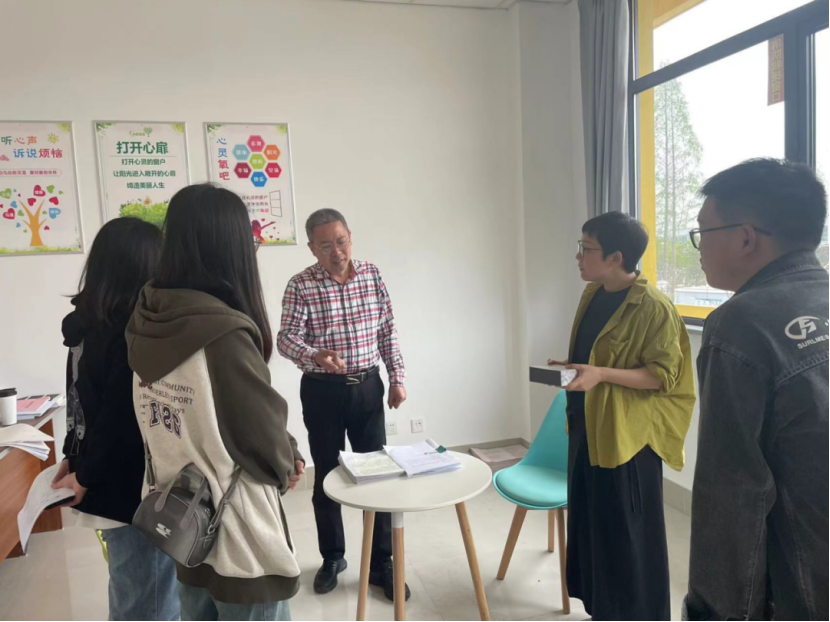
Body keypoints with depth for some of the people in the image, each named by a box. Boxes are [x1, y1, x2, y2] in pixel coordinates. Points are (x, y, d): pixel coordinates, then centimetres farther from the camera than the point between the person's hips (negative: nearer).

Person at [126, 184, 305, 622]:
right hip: (240, 545, -7)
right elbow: (267, 443, -18)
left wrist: (279, 460, 6)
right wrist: (287, 465, 5)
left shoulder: (146, 326, -4)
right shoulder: (223, 336, -27)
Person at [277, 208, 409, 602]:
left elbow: (388, 332, 6)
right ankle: (332, 558, 30)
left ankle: (381, 563, 20)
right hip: (322, 391, -2)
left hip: (368, 387, 2)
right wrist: (315, 355, -36)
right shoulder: (301, 286, -9)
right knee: (327, 477, 10)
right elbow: (287, 339, -15)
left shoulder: (372, 276, 1)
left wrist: (397, 378, 4)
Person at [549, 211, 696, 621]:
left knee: (628, 533, 5)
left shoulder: (653, 307, -17)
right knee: (591, 524, 17)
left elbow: (664, 374, -17)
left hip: (627, 434, -8)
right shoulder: (592, 295, 7)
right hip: (588, 426, 8)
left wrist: (601, 375, -27)